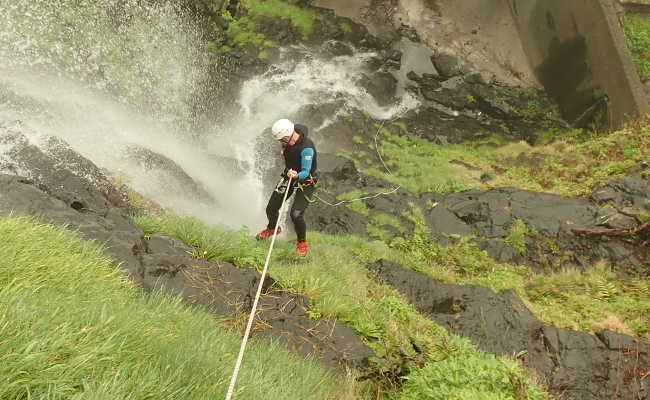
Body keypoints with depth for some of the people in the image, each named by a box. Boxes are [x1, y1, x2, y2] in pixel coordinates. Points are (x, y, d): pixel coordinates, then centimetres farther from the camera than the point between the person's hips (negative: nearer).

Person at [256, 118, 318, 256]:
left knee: (296, 214, -21)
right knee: (271, 209, 8)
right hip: (289, 175, 7)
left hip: (306, 181, -7)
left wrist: (297, 175, -54)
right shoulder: (287, 139, -12)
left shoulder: (306, 148, -35)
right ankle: (272, 228, 43)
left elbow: (305, 172, -34)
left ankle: (302, 242, 7)